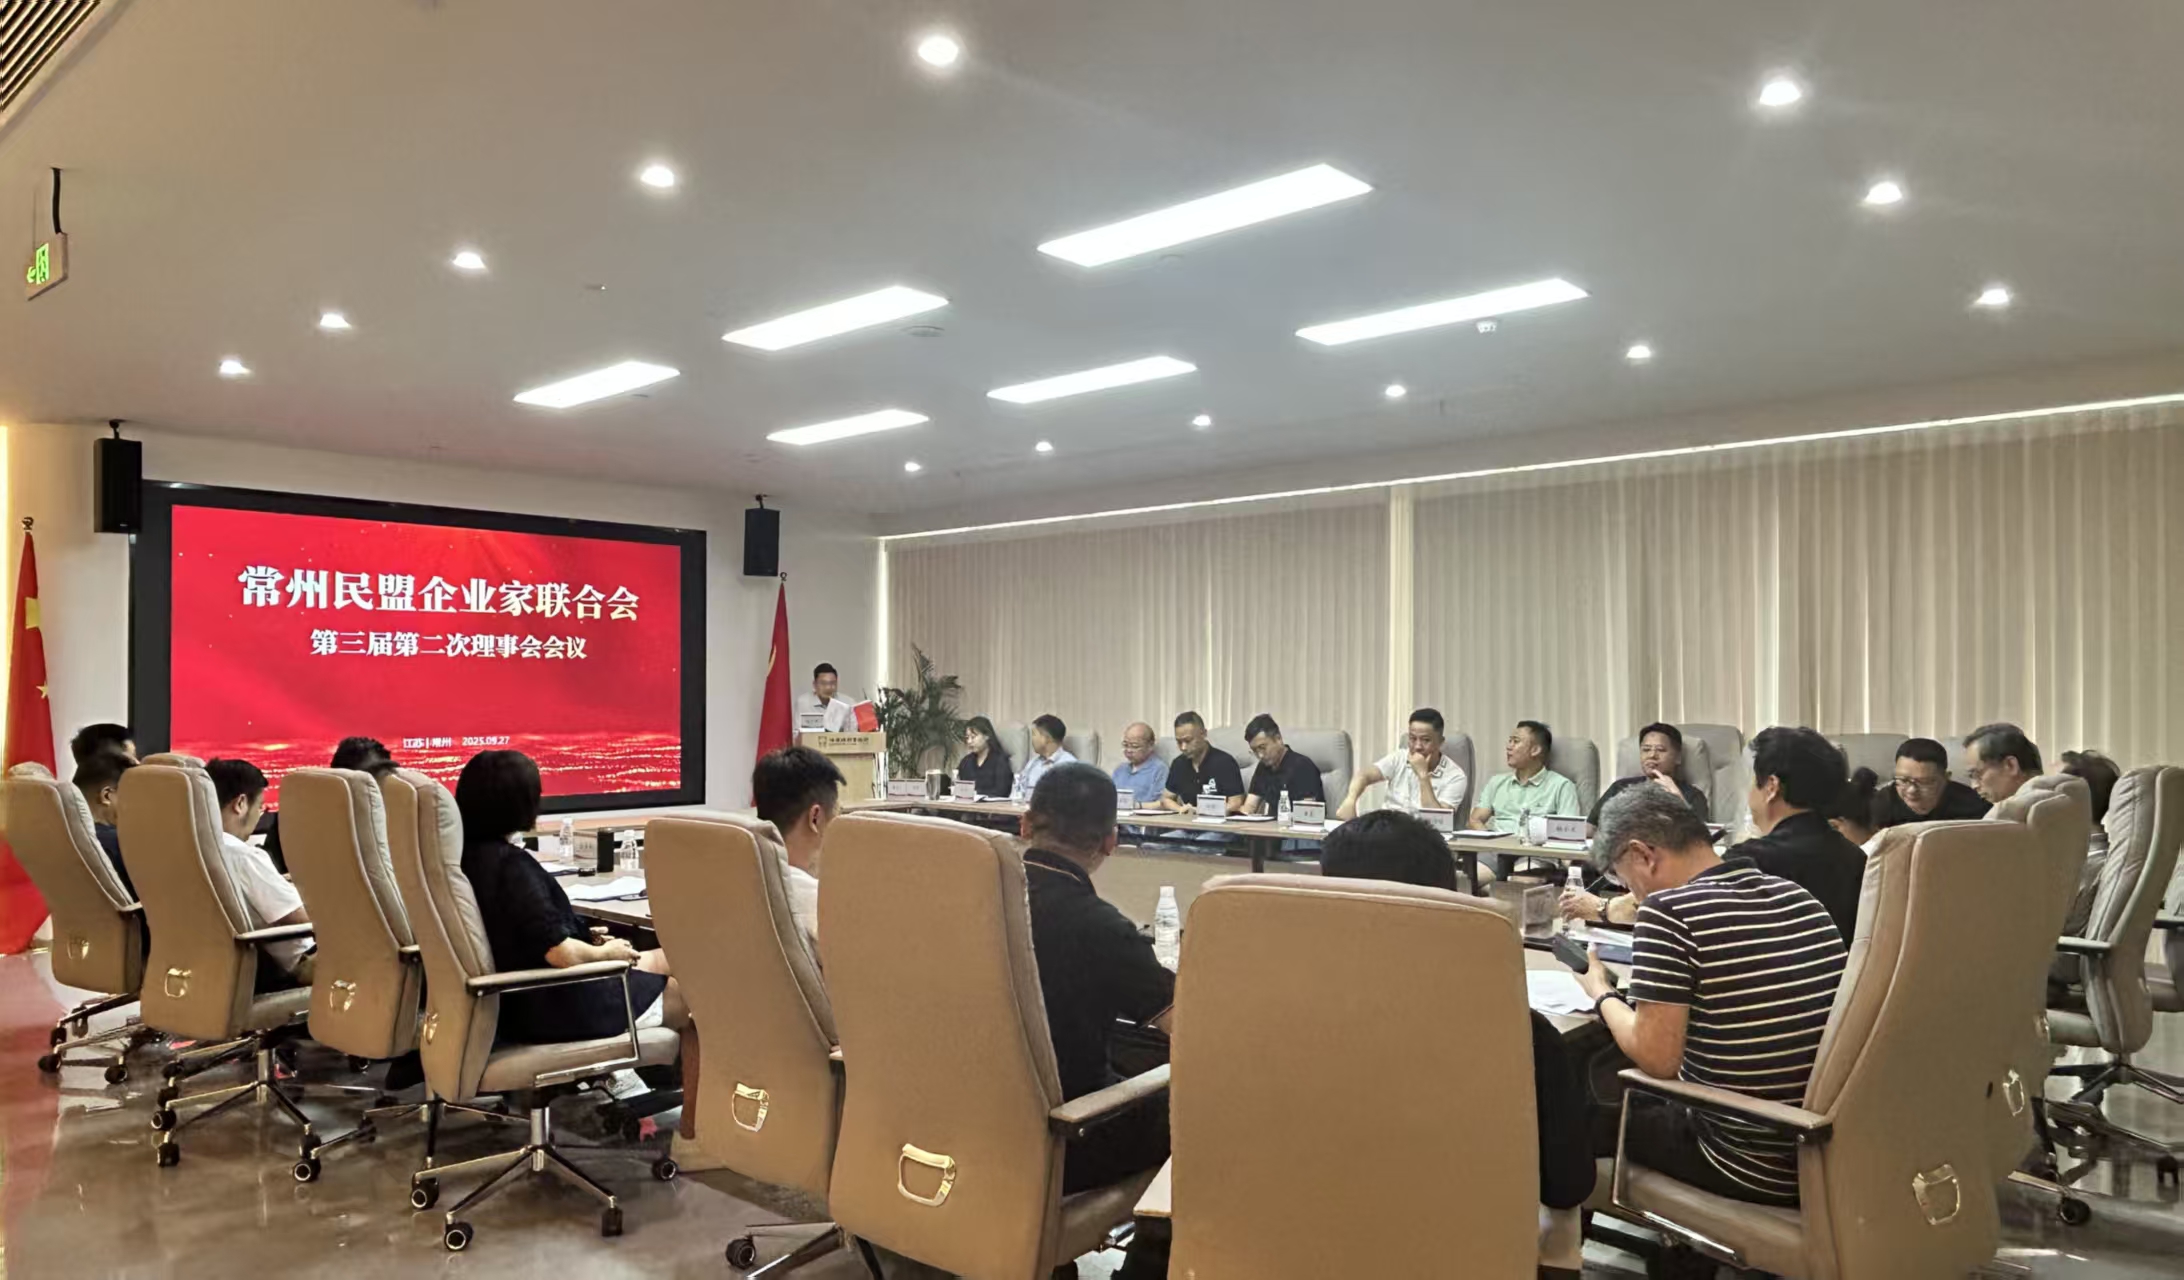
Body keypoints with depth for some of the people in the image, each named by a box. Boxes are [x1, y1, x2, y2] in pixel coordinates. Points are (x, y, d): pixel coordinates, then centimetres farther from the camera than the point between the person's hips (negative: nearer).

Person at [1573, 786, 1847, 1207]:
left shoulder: (1670, 910, -19)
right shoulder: (1801, 898, 3)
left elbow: (1657, 1059, -19)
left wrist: (1602, 993, -2)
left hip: (1750, 1166, -7)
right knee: (1648, 1098, 29)